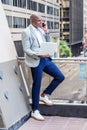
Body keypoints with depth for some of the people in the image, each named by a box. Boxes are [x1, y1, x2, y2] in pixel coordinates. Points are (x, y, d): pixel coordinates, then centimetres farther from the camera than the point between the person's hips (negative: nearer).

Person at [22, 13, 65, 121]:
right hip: (36, 62, -7)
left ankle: (44, 95, 22)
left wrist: (46, 32, 1)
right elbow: (26, 50, -14)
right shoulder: (26, 32, -9)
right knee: (37, 85, 0)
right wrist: (39, 55, -25)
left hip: (46, 59, 7)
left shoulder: (41, 30, 12)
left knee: (60, 77, 7)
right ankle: (35, 111, 13)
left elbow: (49, 43, 16)